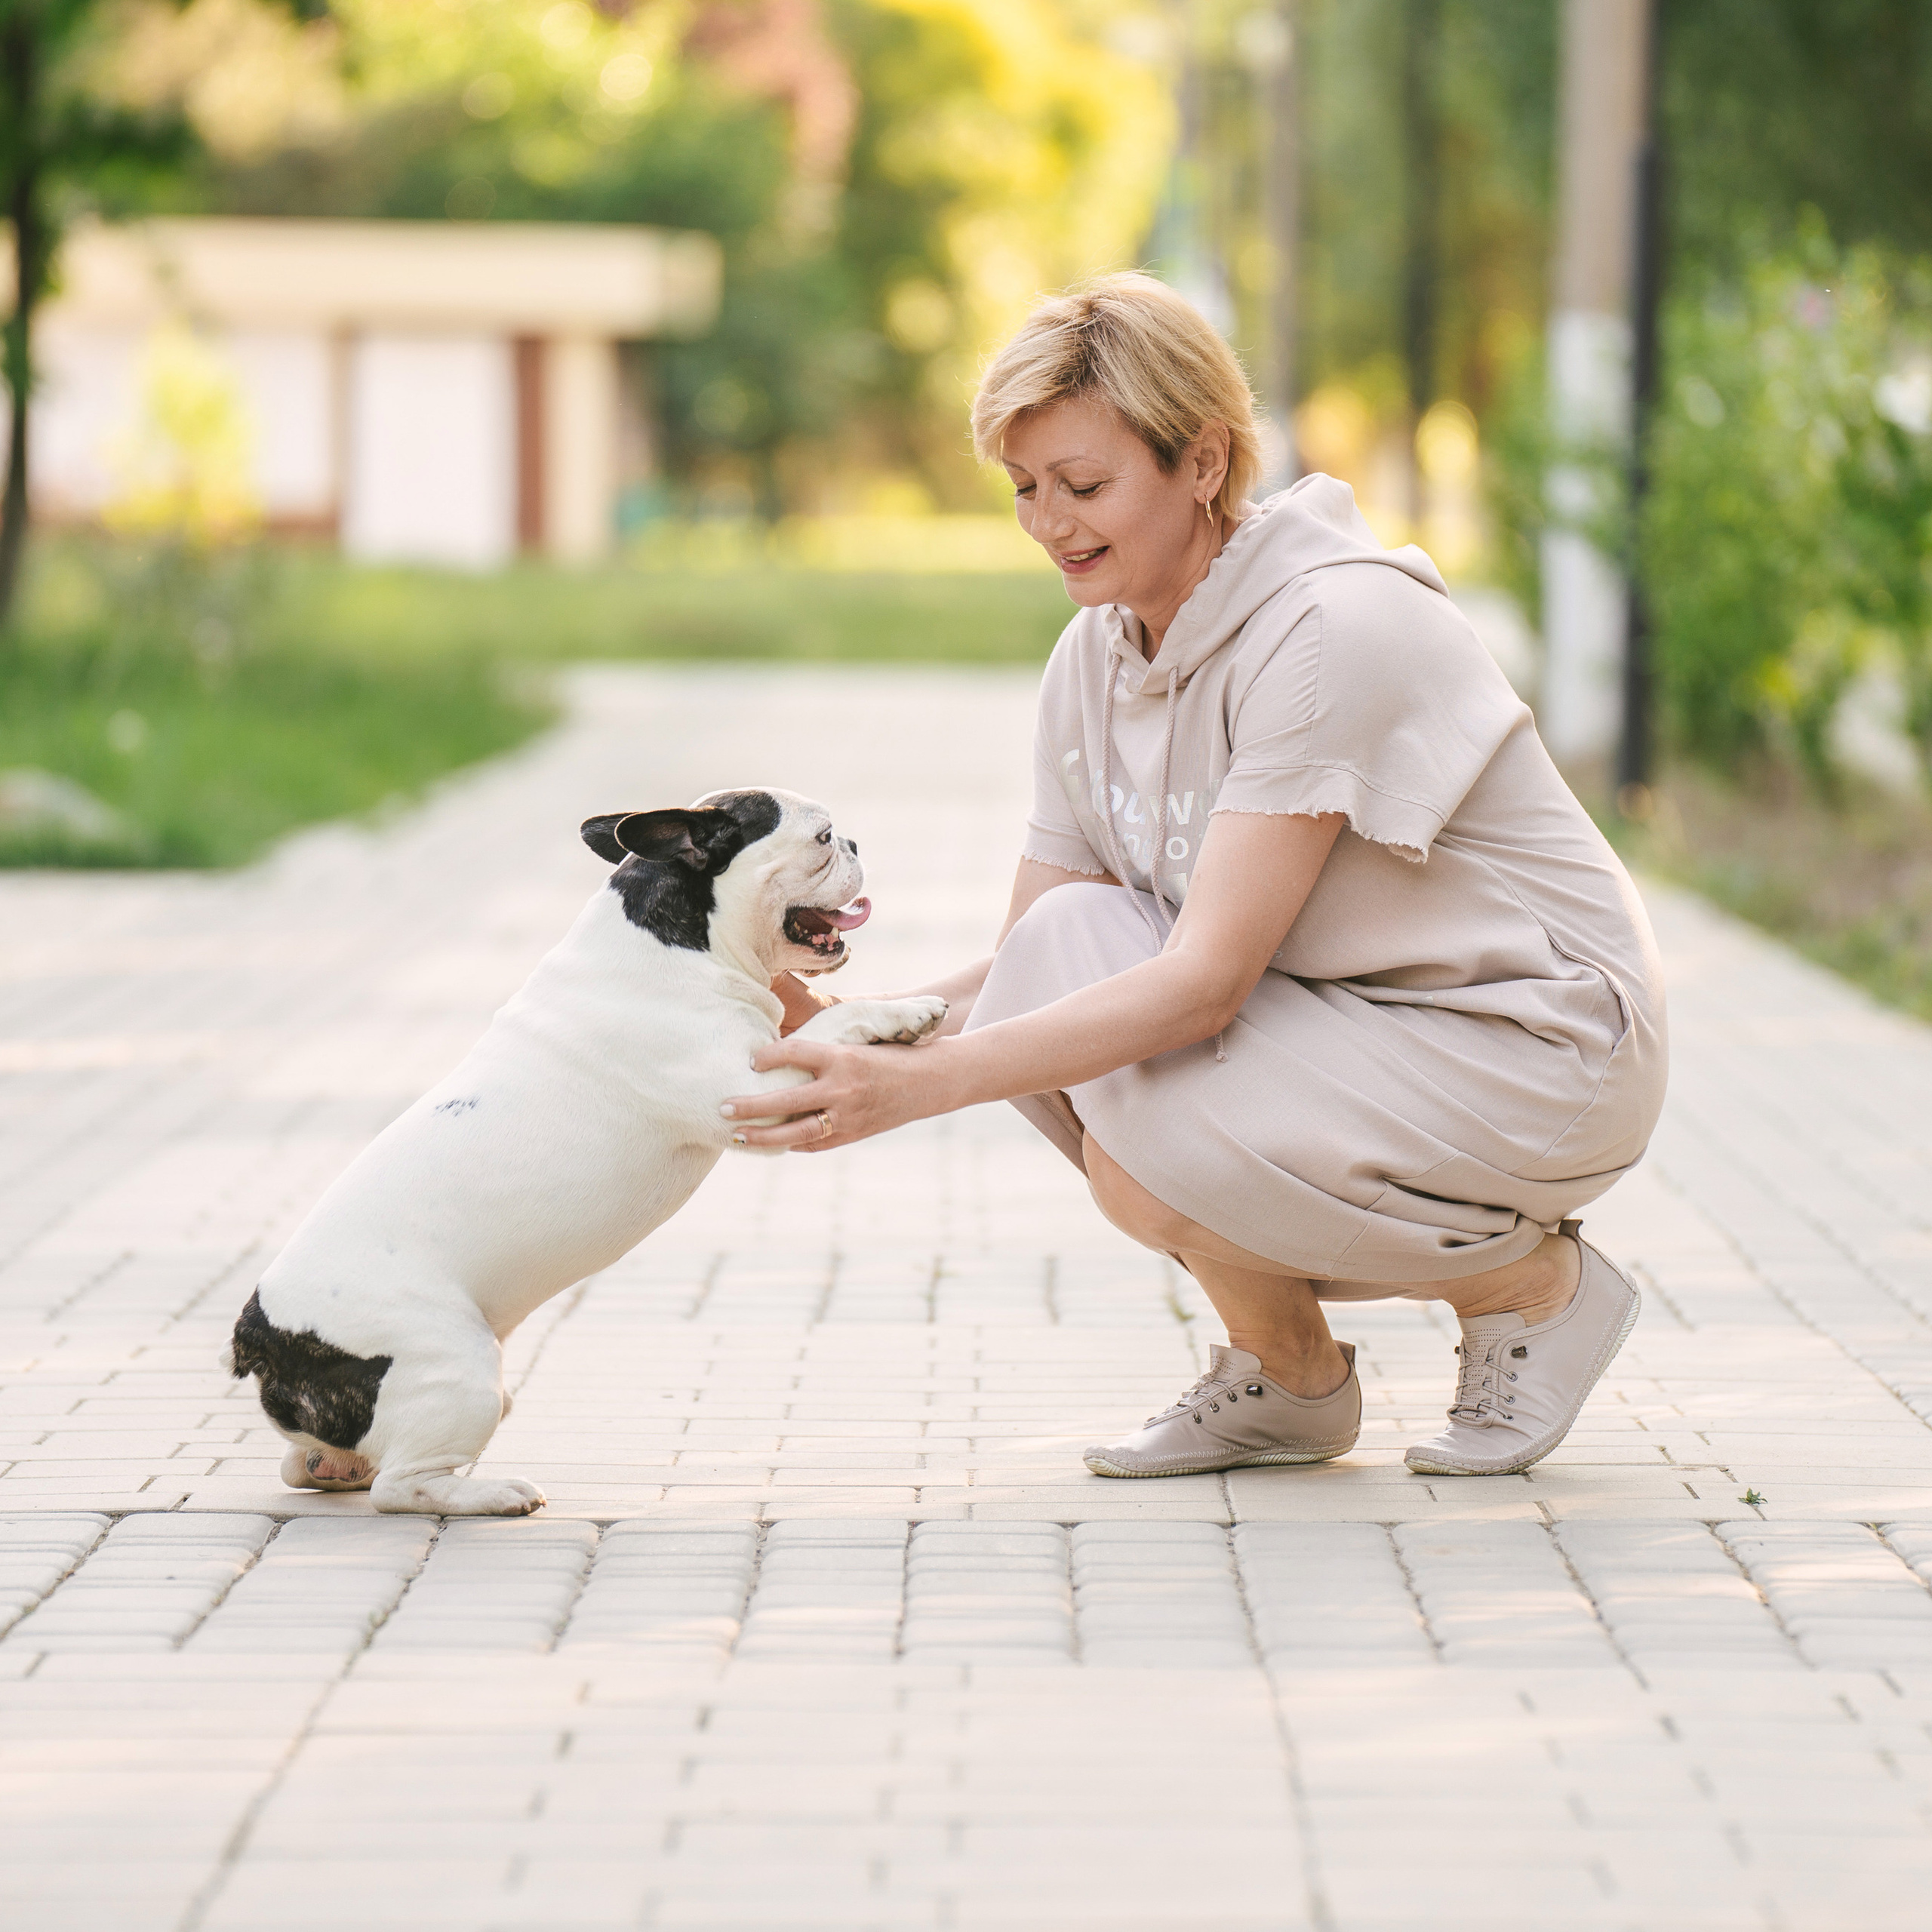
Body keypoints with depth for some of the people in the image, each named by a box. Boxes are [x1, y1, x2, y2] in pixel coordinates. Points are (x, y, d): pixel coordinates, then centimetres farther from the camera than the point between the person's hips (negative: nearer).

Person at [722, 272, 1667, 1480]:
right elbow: (1023, 975, 3)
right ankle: (1279, 1382, -1)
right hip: (1339, 1018, 8)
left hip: (1542, 1043, -8)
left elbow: (1204, 980, -30)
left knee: (1156, 1163, -30)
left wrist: (919, 1086, -36)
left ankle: (1536, 1282, -2)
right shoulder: (1095, 657, 1)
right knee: (1063, 952, -18)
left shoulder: (1334, 631, -24)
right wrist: (837, 1030, -16)